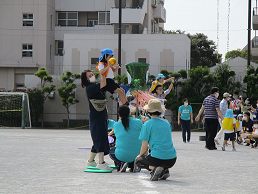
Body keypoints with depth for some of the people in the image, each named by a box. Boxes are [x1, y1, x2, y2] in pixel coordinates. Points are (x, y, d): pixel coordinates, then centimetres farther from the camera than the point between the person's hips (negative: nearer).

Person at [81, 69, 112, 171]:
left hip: (102, 117, 9)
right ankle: (101, 162, -25)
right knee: (100, 139, -18)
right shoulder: (90, 87, -13)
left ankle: (91, 160, 25)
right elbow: (103, 84, -24)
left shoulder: (96, 86, 15)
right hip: (95, 118, -9)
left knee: (99, 140, 14)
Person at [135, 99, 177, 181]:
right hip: (172, 160, 6)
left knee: (138, 161, 21)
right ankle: (164, 169, 6)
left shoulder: (147, 124, -4)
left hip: (158, 158, -6)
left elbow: (144, 146, -4)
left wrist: (140, 155, 18)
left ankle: (154, 168, -8)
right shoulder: (167, 123, 13)